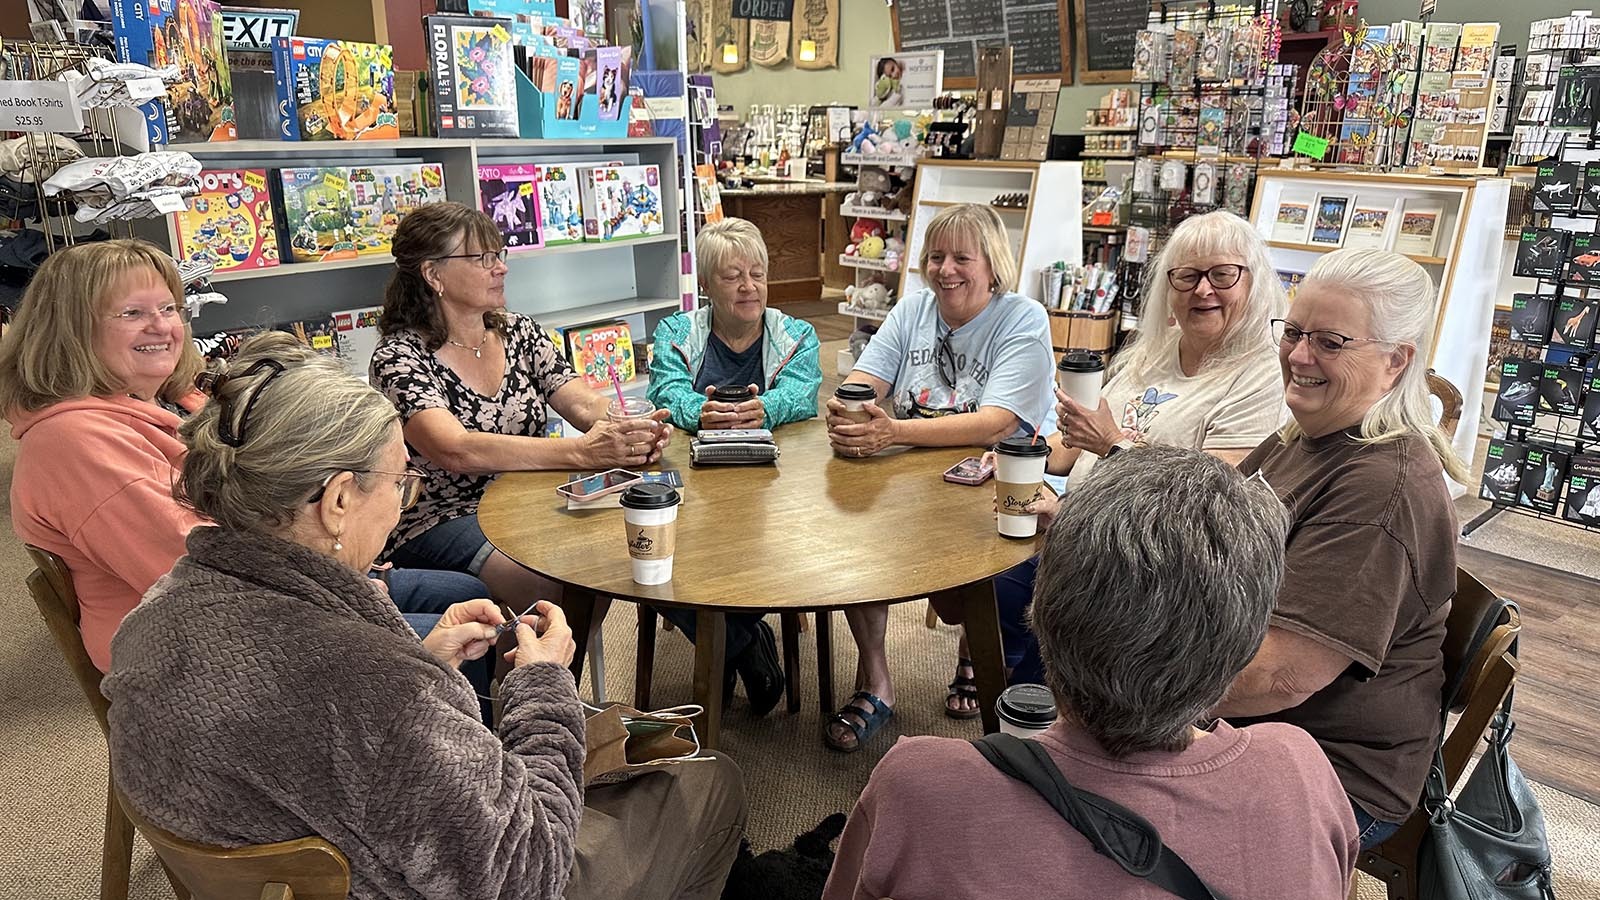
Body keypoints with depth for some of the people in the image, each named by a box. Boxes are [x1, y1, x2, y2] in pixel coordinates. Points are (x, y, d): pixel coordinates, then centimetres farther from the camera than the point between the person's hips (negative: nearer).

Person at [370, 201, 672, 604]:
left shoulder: (520, 333, 8)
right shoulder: (399, 357, -11)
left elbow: (584, 405, -3)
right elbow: (455, 450, -27)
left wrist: (632, 430, -27)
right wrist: (582, 451, -36)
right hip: (440, 525, -6)